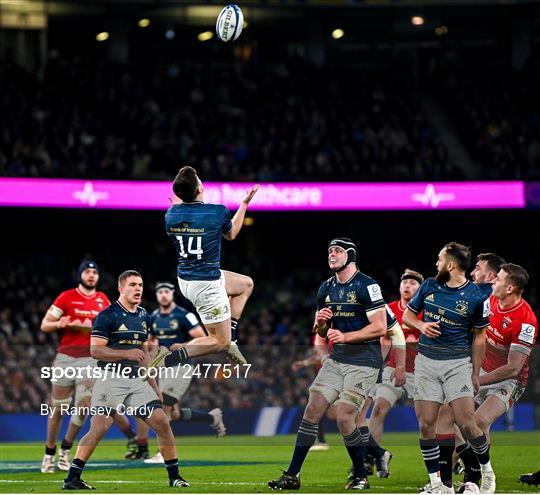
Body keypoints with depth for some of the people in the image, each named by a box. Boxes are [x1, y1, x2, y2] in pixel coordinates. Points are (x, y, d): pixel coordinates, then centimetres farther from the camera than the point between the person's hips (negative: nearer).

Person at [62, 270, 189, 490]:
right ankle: (72, 478, -12)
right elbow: (95, 350, -13)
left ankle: (174, 476, 8)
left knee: (162, 423, -2)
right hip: (112, 379, -6)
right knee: (99, 428, -17)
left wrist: (153, 384, 21)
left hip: (137, 380, 7)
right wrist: (127, 354, -22)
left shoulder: (143, 316, 15)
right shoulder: (107, 316, -7)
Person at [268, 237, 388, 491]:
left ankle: (361, 476, 5)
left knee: (344, 418, -14)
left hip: (363, 362, -7)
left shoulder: (366, 286, -12)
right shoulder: (326, 288, 12)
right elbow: (321, 331, 20)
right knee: (312, 410, -2)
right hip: (336, 360, 7)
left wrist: (346, 336, -20)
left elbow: (380, 327, -15)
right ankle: (292, 475, 0)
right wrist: (320, 322, -4)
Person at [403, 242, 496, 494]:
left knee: (467, 423, -11)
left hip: (457, 363, -3)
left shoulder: (476, 298, -5)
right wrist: (421, 326, -6)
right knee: (426, 425, -2)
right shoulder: (429, 286, 4)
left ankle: (488, 472, 13)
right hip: (426, 362, 3)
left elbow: (479, 337, 4)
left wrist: (475, 374, 5)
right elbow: (407, 314, 16)